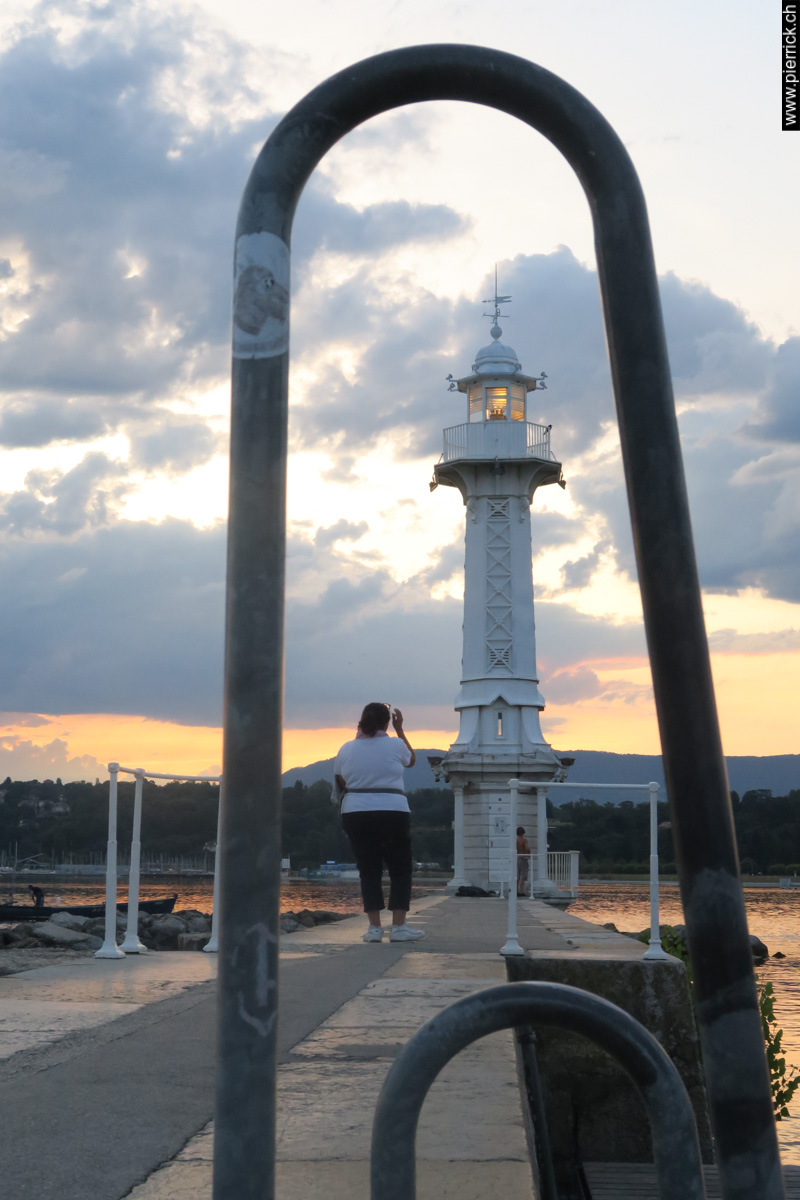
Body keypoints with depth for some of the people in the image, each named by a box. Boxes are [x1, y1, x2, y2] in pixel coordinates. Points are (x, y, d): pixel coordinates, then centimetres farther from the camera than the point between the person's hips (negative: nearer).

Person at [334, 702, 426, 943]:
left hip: (355, 815, 3)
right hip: (392, 813, -3)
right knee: (400, 870, 7)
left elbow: (340, 782, 16)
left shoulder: (346, 749, 4)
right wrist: (400, 729, 21)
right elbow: (411, 760, 18)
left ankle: (374, 928, 3)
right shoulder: (395, 745, -3)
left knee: (369, 871, 8)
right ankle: (398, 927, -1)